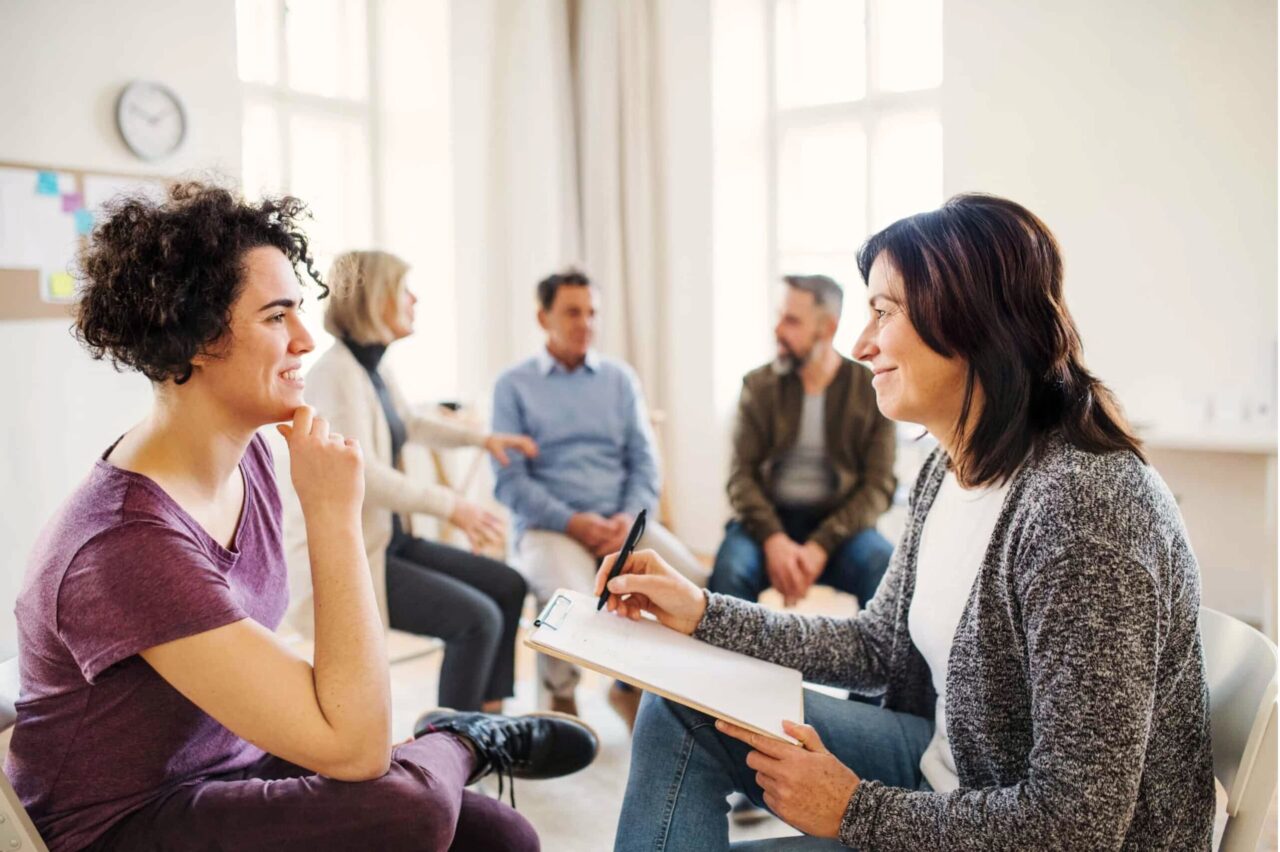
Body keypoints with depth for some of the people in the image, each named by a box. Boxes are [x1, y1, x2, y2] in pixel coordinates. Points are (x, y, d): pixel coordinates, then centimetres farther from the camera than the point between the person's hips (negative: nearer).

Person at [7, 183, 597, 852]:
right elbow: (354, 750, -31)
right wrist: (333, 515, -29)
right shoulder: (128, 542, -29)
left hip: (232, 766, 7)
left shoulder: (246, 455, -3)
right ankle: (463, 742, -1)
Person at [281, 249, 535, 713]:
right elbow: (363, 474, -26)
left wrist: (484, 438, 25)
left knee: (507, 585, 7)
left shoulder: (375, 369, 9)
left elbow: (411, 424, 29)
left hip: (385, 539, 10)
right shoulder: (335, 372, -18)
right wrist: (450, 505, -22)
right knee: (477, 618, -21)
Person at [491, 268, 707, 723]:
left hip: (621, 521, 3)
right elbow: (510, 480, -2)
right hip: (548, 525, -3)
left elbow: (644, 462, 10)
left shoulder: (620, 378, 15)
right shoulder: (514, 386, 5)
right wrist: (571, 521, -16)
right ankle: (561, 697, -1)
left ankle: (632, 686, 4)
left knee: (692, 580, -23)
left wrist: (630, 517, -10)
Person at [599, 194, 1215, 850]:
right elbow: (880, 644, 8)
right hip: (950, 769, 8)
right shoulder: (951, 468, -1)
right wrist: (703, 614, 0)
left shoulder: (1077, 511, -30)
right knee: (682, 705, 3)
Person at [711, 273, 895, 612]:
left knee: (886, 568, -31)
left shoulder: (872, 390, 1)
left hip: (839, 523, 0)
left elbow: (879, 484, -5)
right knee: (730, 569, -31)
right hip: (767, 518, 1)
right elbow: (742, 474, -2)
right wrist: (773, 539, -20)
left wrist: (820, 546, -18)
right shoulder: (759, 384, 5)